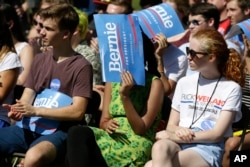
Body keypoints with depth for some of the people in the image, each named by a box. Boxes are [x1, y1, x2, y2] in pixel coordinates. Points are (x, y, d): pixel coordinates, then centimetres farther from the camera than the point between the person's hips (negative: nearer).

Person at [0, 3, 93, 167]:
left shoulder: (81, 66, -3)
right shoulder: (40, 60, 16)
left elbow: (77, 112, -10)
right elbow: (27, 97, 15)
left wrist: (35, 110, -13)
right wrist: (19, 109, -10)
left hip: (57, 132, -6)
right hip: (28, 128, 6)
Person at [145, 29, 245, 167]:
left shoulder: (231, 88, 4)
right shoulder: (184, 83, 19)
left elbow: (217, 134, -4)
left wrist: (172, 136, -9)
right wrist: (178, 131, -9)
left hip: (208, 148, -4)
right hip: (179, 143, 4)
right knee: (159, 147, -38)